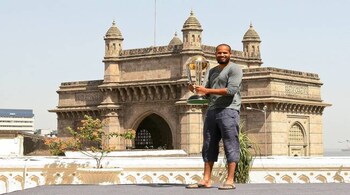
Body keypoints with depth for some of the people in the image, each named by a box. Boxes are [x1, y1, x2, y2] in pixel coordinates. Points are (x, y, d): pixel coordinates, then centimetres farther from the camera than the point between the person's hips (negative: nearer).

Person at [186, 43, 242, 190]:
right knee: (209, 145, 4)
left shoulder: (234, 69, -1)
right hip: (212, 111, 8)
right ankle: (206, 180, 5)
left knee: (230, 145, -7)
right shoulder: (213, 71, 22)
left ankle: (230, 181, -8)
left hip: (228, 110, -7)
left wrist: (208, 90, -15)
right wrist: (196, 89, 3)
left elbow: (231, 90, -14)